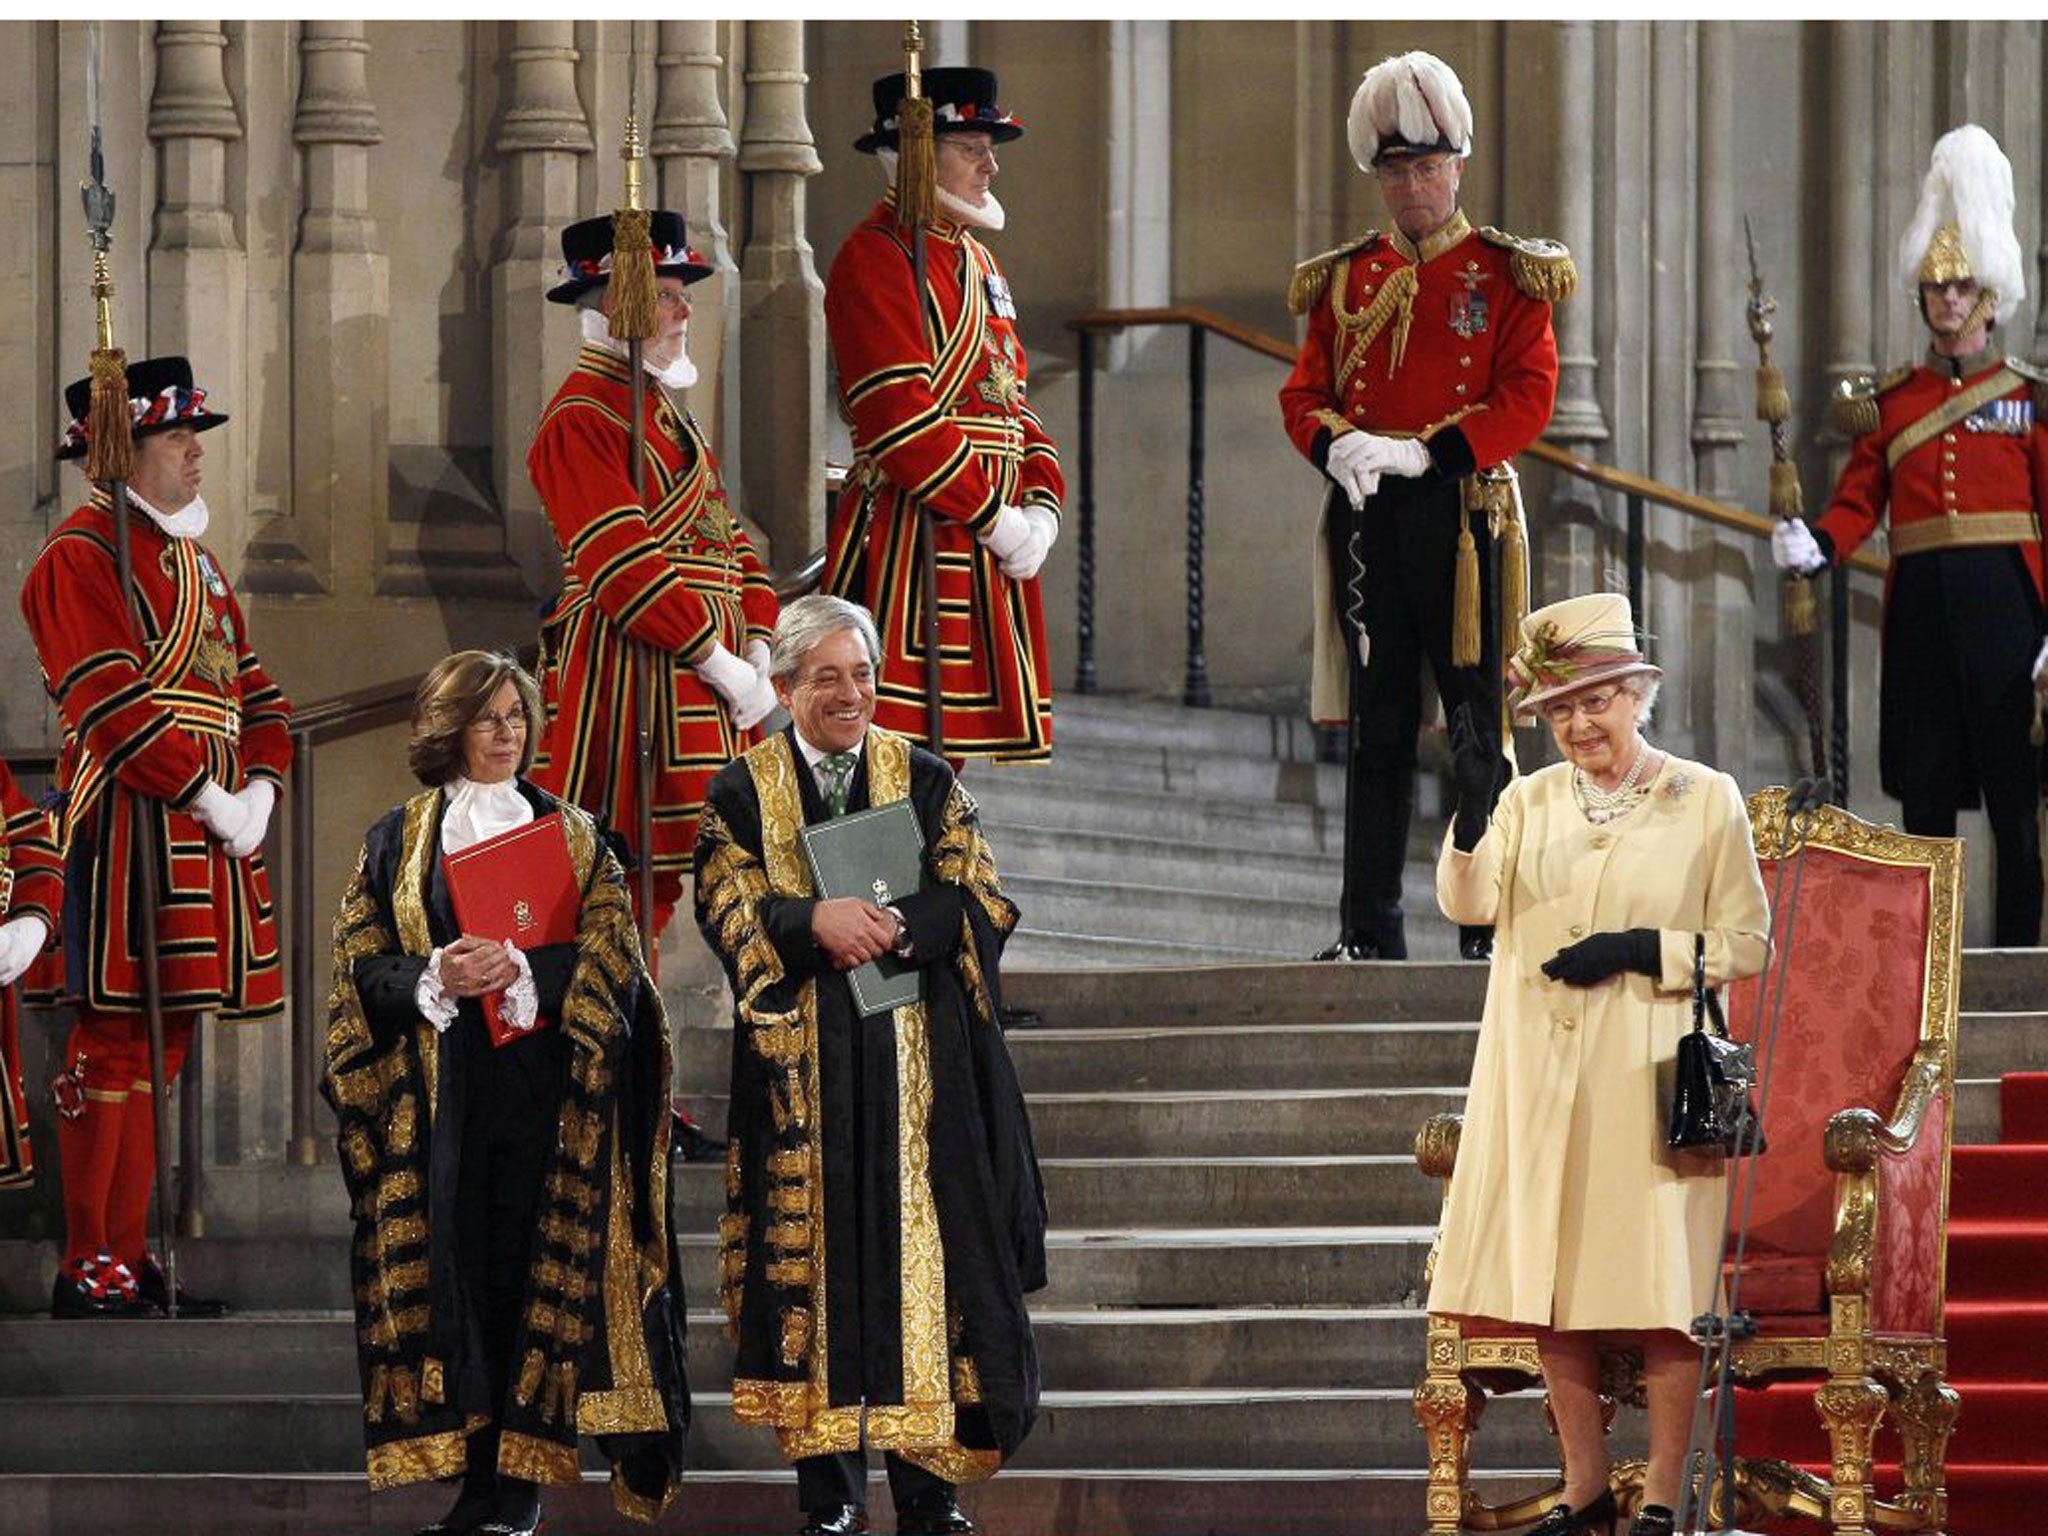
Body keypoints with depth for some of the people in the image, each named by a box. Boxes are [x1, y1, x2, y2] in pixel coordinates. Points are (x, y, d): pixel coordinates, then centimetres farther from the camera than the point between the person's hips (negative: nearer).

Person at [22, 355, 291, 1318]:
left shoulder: (189, 553, 19)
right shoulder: (83, 555, -9)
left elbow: (250, 686, 20)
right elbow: (114, 705, -18)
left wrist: (259, 788, 4)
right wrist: (208, 796, -18)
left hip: (209, 833, 9)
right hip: (130, 829, -9)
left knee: (162, 1042, 10)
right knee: (115, 1036, -8)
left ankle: (129, 1255, 14)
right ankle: (90, 1271, -6)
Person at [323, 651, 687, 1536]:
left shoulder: (572, 836, 12)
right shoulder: (399, 840, 12)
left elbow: (610, 953, 2)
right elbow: (363, 964, 6)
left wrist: (522, 971, -15)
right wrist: (434, 979, -14)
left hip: (541, 1082, -1)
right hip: (439, 1088, 1)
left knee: (537, 1266, -7)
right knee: (455, 1263, -5)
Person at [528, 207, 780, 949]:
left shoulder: (662, 410, 21)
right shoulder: (580, 419, -10)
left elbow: (729, 537, 20)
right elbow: (624, 565, -18)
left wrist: (757, 651, 5)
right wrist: (719, 662, -17)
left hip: (703, 681, 9)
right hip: (632, 682, -9)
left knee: (665, 873, 7)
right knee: (630, 873, -11)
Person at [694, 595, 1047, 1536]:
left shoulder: (923, 781, 10)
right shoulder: (743, 793, 8)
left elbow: (977, 896, 2)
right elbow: (728, 907, -2)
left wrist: (894, 927, -15)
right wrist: (815, 924, -20)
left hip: (914, 1060, 0)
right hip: (798, 1062, 0)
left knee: (918, 1248, -4)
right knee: (813, 1253, -3)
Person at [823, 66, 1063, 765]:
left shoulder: (976, 260, 20)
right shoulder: (876, 256, -10)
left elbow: (1013, 399, 22)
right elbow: (902, 417, -18)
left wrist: (1039, 507, 5)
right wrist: (994, 518, -16)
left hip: (994, 543, 9)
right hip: (911, 533, -9)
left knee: (947, 752, 9)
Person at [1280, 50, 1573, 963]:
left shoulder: (1507, 277, 3)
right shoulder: (1345, 281, 13)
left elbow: (1528, 398, -6)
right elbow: (1304, 392, 9)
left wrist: (1425, 452, -16)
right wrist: (1338, 446, -13)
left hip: (1463, 511, -3)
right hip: (1365, 515, 3)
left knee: (1479, 717, -3)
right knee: (1376, 730, 5)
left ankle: (1491, 930, 0)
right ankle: (1370, 932, 8)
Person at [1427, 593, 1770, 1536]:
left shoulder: (1706, 801, 2)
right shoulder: (1530, 799, 9)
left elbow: (1747, 945, 1)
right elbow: (1467, 904, -7)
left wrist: (1644, 951, -13)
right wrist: (1470, 813, -24)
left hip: (1649, 1076, -3)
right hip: (1540, 1078, 3)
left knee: (1661, 1287, -4)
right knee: (1551, 1286, 5)